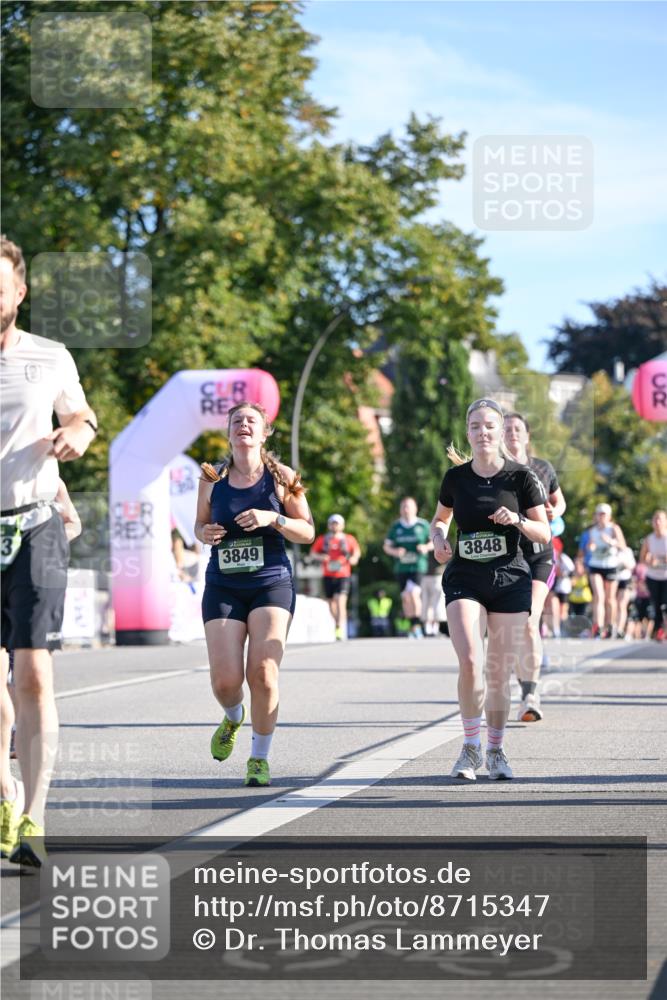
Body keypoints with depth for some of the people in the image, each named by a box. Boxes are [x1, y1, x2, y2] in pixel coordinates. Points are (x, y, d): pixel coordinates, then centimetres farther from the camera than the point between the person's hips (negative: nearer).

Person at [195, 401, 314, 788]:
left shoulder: (281, 477, 1)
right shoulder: (212, 479, 6)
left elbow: (308, 531, 3)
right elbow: (200, 526, 18)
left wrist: (273, 519, -15)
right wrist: (205, 534, -6)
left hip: (272, 583, -2)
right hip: (223, 586, 2)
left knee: (263, 673, -15)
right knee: (225, 680, -8)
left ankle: (260, 758, 4)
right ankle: (234, 717, 30)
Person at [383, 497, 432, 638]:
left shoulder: (423, 525, 2)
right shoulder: (395, 527, 8)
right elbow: (386, 546, 11)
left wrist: (426, 547, -11)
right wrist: (395, 551, -10)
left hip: (418, 565, -3)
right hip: (401, 567, 3)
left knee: (414, 593, -21)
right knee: (405, 597, 5)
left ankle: (417, 625, -13)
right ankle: (412, 627, 18)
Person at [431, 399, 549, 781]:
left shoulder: (521, 477, -3)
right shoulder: (456, 477, 2)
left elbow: (545, 533, 0)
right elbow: (440, 518, 19)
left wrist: (517, 520, -19)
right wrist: (439, 539, -3)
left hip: (510, 581, 0)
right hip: (464, 580, 0)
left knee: (500, 673, 3)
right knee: (470, 662, -17)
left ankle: (497, 751, 20)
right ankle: (471, 746, -1)